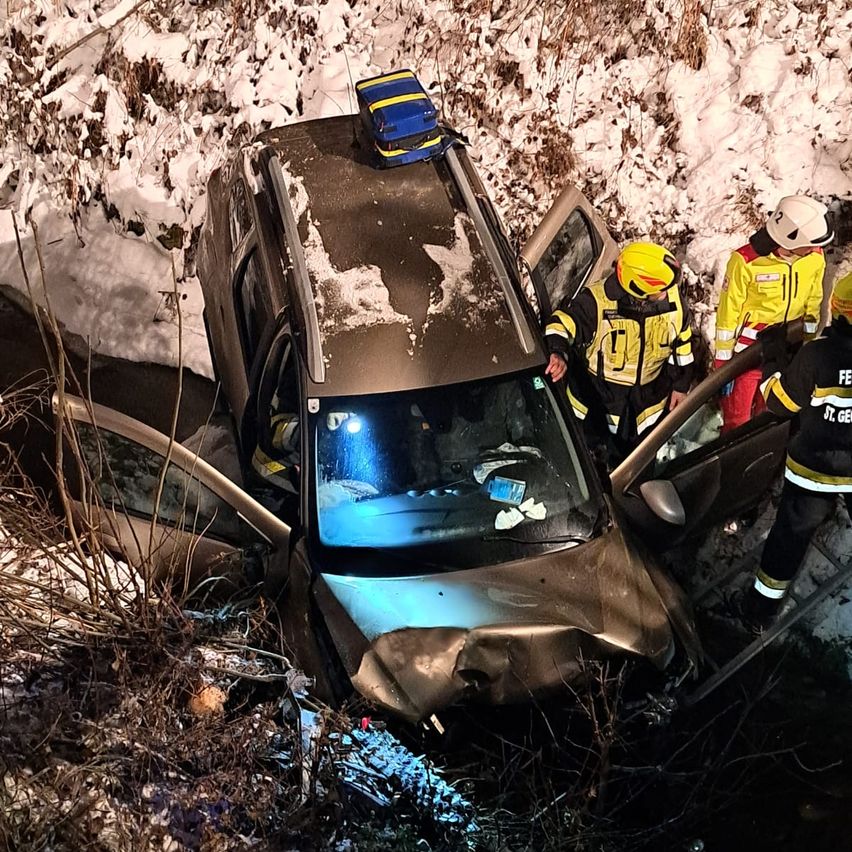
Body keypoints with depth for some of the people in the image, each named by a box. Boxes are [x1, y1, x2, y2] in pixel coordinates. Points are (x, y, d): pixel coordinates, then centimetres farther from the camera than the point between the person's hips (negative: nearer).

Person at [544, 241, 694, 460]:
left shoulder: (671, 296, -16)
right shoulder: (597, 302, -31)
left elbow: (682, 341, -1)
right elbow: (563, 323, -26)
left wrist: (680, 384, 7)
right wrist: (558, 351, -49)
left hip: (648, 403, 4)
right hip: (597, 399, -3)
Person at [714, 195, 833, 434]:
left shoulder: (815, 257, -9)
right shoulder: (747, 261, -23)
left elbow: (813, 303, 6)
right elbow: (729, 310, -14)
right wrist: (723, 358, -8)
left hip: (788, 345, 4)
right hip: (749, 347, -4)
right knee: (737, 417, 5)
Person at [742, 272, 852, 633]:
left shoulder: (817, 355, -24)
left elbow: (779, 402, -14)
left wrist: (773, 379, 6)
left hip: (815, 468, -1)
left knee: (790, 536, 14)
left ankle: (761, 609, 26)